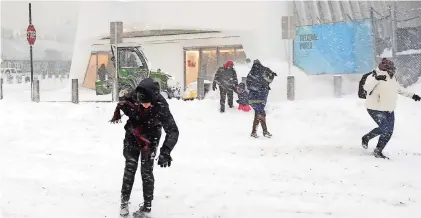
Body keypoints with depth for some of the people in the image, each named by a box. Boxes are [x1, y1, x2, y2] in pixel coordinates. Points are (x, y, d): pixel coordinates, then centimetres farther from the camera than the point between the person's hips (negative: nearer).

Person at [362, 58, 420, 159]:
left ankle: (378, 151, 19)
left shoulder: (392, 78, 9)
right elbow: (367, 88, -30)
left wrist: (411, 95, 23)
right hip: (376, 109, -8)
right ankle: (366, 138, 6)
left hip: (389, 110, 8)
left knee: (389, 132, 5)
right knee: (384, 128, -18)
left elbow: (399, 89, 24)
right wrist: (376, 79, -42)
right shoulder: (374, 76, -15)